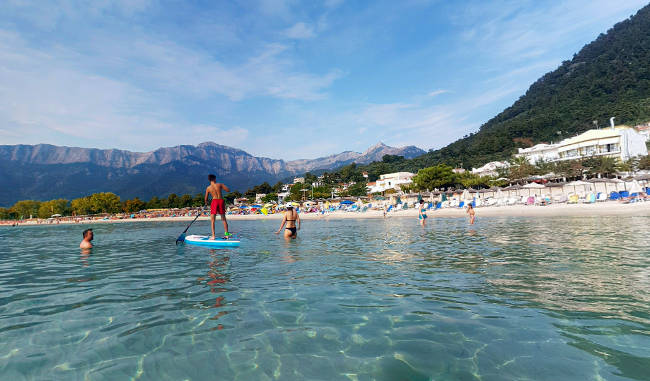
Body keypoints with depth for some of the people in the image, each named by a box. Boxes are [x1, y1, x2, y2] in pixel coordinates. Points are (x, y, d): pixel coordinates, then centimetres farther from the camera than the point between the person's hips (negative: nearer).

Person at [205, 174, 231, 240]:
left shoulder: (208, 188, 4)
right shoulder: (219, 184, 4)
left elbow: (206, 198, 11)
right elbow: (228, 190, 8)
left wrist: (206, 203, 33)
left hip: (214, 201, -2)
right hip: (221, 201, 2)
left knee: (212, 220, 2)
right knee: (223, 219, 13)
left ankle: (213, 236, -5)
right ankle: (227, 234, 15)